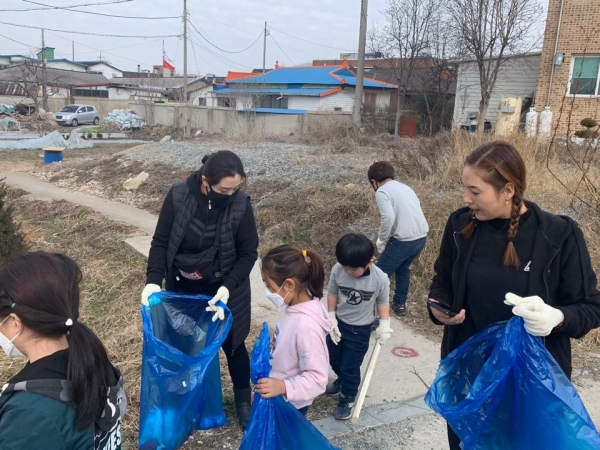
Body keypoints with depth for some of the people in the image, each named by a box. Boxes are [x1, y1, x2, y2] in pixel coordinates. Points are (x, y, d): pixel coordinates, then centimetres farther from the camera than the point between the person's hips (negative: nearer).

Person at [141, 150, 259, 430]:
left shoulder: (241, 204, -21)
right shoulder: (178, 196, -19)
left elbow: (248, 253, -13)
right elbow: (161, 242, -10)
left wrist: (227, 286, -25)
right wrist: (153, 280, -21)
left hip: (224, 288, -1)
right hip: (183, 287, 1)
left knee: (232, 344, 10)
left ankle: (243, 400, 32)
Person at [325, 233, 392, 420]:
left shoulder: (380, 279, -24)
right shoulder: (337, 270, -21)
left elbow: (383, 301, -6)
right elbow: (332, 293, -5)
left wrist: (384, 325, -11)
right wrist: (331, 318, -5)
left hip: (360, 330, -3)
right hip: (338, 323, 3)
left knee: (350, 367, 7)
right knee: (333, 358, 23)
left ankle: (347, 399, 34)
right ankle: (342, 380, 55)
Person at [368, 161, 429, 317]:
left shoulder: (382, 191, -5)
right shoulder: (405, 188, 20)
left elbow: (388, 217, -20)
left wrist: (381, 241, -6)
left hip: (404, 240, -8)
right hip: (421, 237, 8)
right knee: (403, 268, 30)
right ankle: (399, 305, 40)